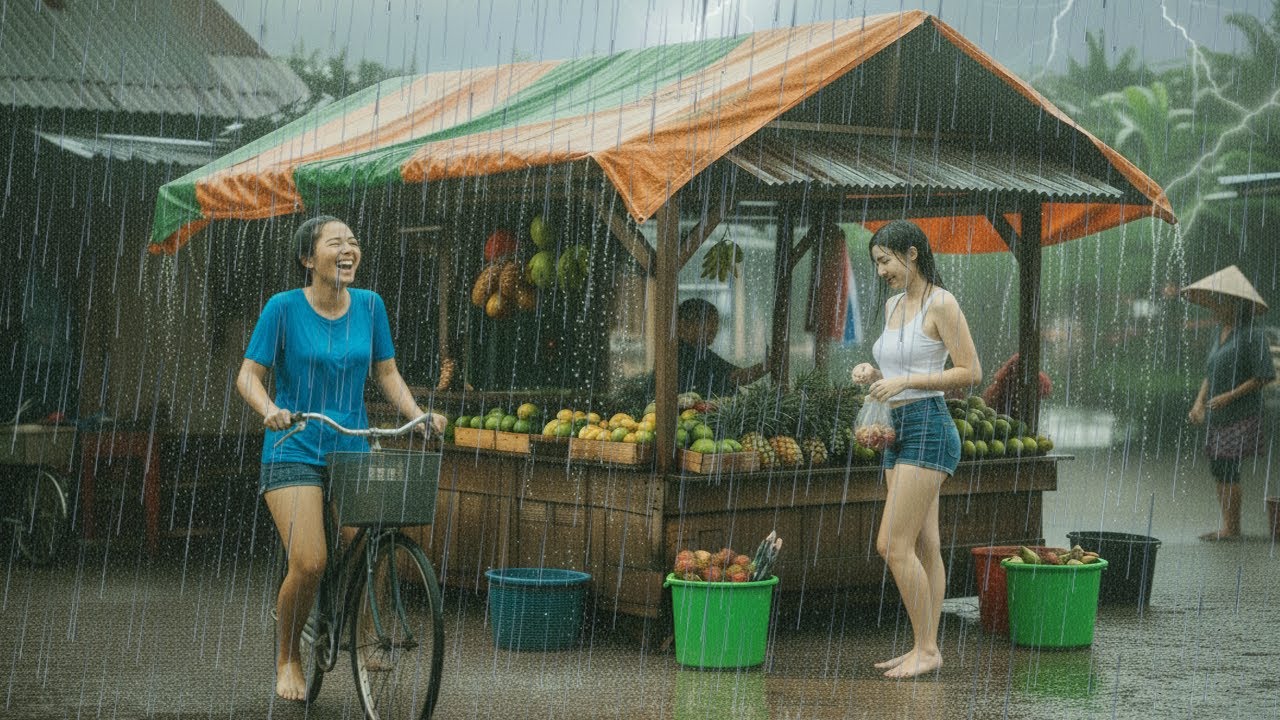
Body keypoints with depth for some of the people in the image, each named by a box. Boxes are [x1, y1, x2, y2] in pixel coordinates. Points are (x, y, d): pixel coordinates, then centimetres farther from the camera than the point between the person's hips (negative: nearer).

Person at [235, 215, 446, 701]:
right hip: (295, 451, -3)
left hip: (353, 449, 4)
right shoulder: (284, 307, -7)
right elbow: (249, 375, -5)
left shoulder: (369, 305, 4)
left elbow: (386, 372, 10)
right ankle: (287, 658, 8)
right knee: (309, 564, -16)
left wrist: (418, 415, -5)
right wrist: (269, 410, -25)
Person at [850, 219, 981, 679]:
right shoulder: (893, 305, 15)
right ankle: (925, 649, 12)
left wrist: (905, 382, -18)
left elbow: (971, 373, -13)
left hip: (929, 430, -9)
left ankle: (926, 650, -3)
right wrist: (871, 374, 3)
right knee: (924, 546, 9)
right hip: (898, 433, 9)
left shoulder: (941, 304, -10)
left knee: (892, 545, -11)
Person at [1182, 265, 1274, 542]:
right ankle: (1226, 526, 17)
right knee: (1217, 469, 9)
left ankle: (1231, 527, -1)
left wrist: (1229, 397, -18)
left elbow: (1262, 377, -14)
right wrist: (1199, 403, 3)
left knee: (1227, 468, -9)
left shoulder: (1251, 335, -13)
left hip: (1240, 415, -8)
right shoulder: (1220, 332, 12)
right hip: (1217, 416, 8)